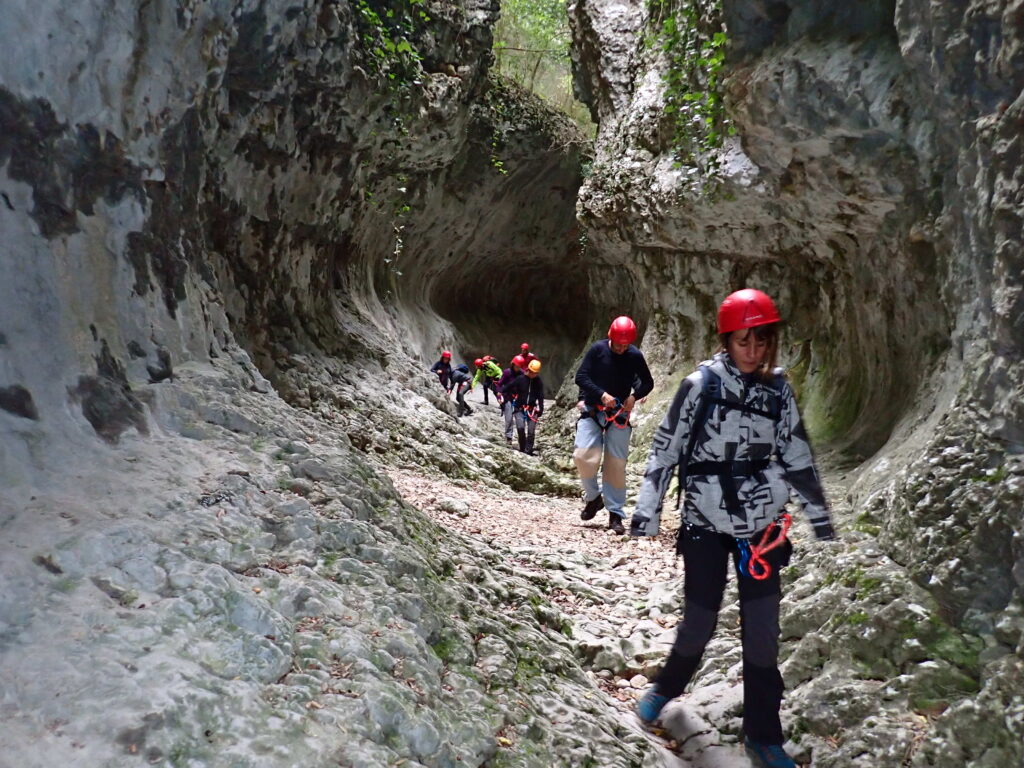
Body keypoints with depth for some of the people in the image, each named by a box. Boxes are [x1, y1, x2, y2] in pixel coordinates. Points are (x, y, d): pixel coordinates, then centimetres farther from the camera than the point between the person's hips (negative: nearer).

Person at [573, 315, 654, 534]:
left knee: (616, 463, -1)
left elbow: (648, 382, 7)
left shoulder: (635, 356, -4)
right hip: (592, 410, 0)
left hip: (619, 415, 0)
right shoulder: (597, 350, -7)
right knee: (583, 455, -15)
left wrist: (634, 396, -13)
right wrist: (601, 394, -22)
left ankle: (615, 514, 8)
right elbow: (581, 377, -9)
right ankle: (593, 497, 10)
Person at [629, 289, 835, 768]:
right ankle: (667, 686, 35)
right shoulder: (701, 385, -8)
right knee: (699, 620, 4)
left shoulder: (778, 390, 3)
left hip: (761, 524, 3)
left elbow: (797, 457, 11)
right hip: (706, 522, -3)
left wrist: (820, 517, 14)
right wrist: (645, 512, -9)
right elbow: (665, 450, -6)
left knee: (762, 630, 3)